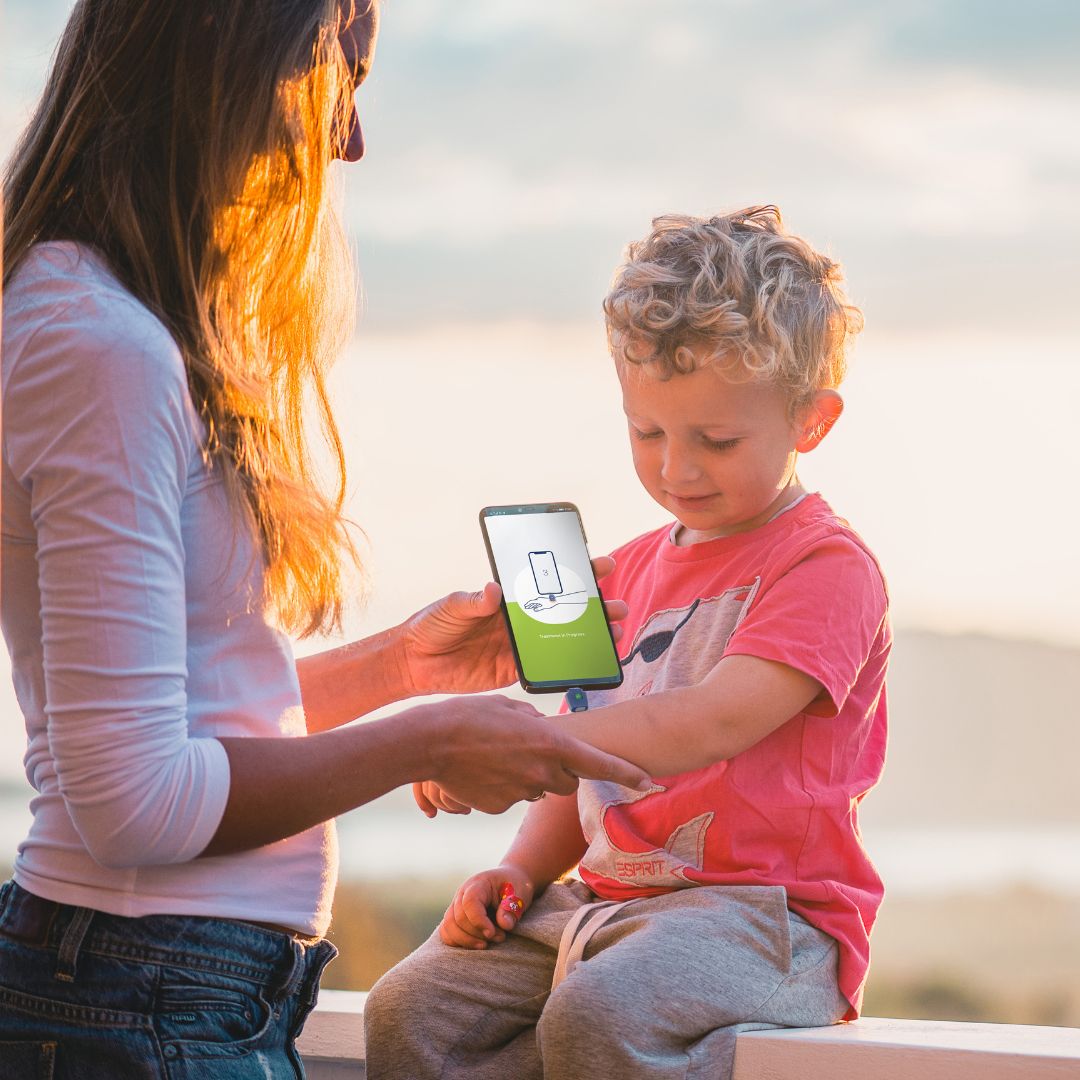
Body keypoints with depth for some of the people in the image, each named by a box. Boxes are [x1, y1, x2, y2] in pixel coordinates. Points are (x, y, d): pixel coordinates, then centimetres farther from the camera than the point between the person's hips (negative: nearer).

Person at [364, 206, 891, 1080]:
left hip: (763, 911, -8)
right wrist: (520, 871, 8)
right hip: (603, 900, 8)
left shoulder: (827, 567, -7)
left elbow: (707, 725, -22)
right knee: (409, 1008, -15)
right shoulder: (635, 568, 22)